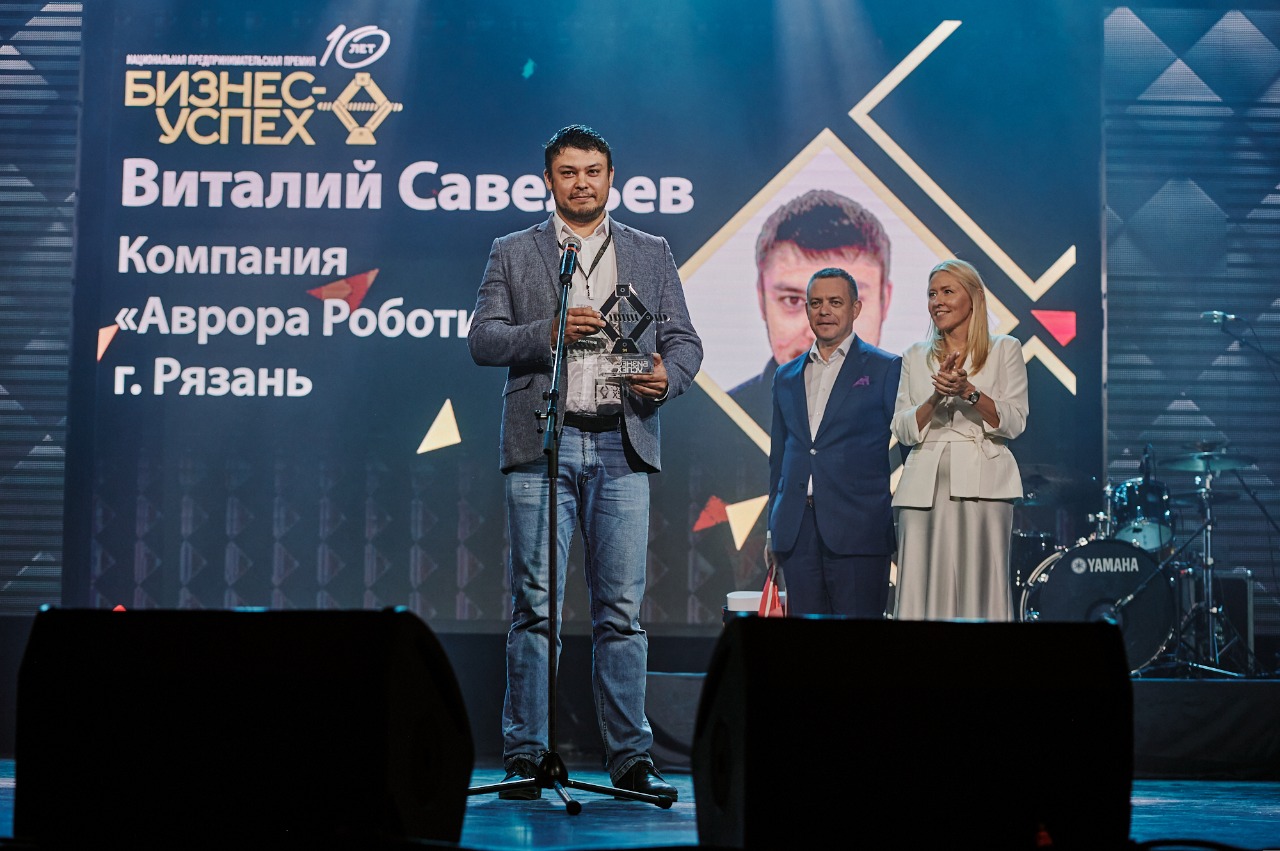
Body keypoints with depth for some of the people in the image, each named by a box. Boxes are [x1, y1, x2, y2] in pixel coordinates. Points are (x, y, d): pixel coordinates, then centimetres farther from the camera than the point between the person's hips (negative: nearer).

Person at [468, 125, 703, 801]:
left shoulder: (651, 254, 16)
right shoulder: (513, 253, 11)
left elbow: (684, 339, 13)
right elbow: (482, 341, 3)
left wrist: (667, 376, -9)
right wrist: (550, 331, -13)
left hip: (621, 446, 1)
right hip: (541, 446, -1)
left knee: (621, 609, 1)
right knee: (534, 606, -2)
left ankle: (629, 758, 6)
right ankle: (525, 756, 4)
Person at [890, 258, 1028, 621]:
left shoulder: (1005, 349, 9)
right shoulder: (916, 356, 16)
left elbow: (1013, 424, 0)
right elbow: (903, 431, 8)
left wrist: (968, 391, -14)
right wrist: (936, 397, -9)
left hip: (982, 484, -2)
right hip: (925, 487, 2)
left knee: (979, 588, -7)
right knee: (922, 588, -4)